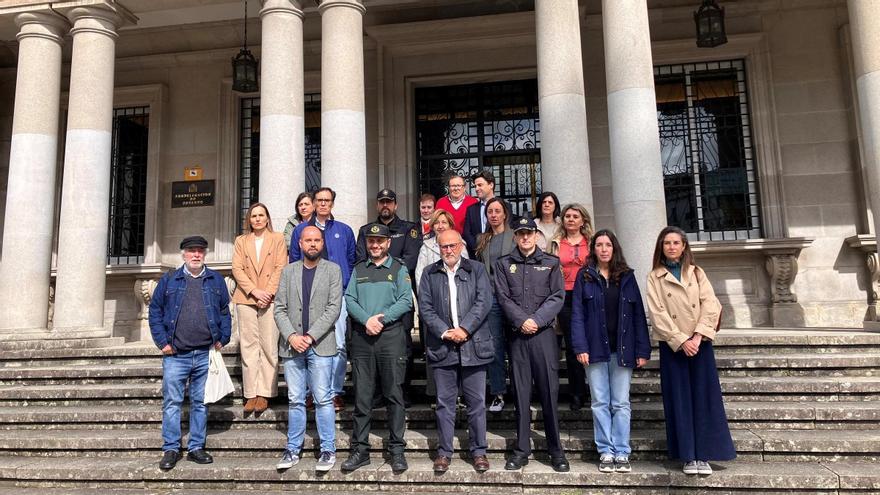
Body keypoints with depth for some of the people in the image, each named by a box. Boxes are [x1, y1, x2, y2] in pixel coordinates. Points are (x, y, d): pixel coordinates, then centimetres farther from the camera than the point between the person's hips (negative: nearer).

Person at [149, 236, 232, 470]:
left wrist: (222, 339, 3)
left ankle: (196, 447, 19)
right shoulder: (169, 280, 5)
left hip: (206, 354, 1)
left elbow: (225, 312, 11)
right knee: (172, 402, 2)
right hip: (175, 355, -1)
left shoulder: (216, 280, 8)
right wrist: (162, 342, -1)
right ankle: (171, 449, 14)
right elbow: (155, 311, 7)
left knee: (201, 403, 9)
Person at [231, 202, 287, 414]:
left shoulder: (277, 239, 11)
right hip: (246, 299, 2)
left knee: (269, 347, -4)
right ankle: (251, 394, 4)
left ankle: (264, 394, 1)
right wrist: (255, 291, -8)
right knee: (248, 346, 0)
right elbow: (237, 269, 6)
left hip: (270, 299, -2)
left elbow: (280, 268, 2)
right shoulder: (241, 241, 17)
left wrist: (268, 293, -10)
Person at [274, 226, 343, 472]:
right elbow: (280, 309, 6)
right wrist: (291, 336, -9)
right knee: (295, 401, 9)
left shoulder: (333, 270, 3)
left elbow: (334, 307, -5)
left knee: (323, 399, -1)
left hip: (320, 345, -2)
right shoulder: (288, 271, 11)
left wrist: (310, 336, -12)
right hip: (291, 345, 3)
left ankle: (328, 450, 10)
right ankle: (293, 450, 20)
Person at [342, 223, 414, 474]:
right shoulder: (358, 270, 15)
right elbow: (349, 299, 4)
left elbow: (406, 301, -4)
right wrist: (367, 320, -13)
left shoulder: (399, 269, 7)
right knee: (362, 396, 6)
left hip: (391, 335, -2)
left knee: (394, 395, 1)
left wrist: (381, 319, -14)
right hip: (362, 338, 3)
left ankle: (397, 450, 10)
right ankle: (360, 449, 14)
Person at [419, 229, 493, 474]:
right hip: (442, 346, 1)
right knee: (444, 402, 8)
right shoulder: (429, 273, 10)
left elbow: (484, 302, -4)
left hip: (473, 345, -1)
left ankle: (478, 451, 19)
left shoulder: (477, 270, 7)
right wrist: (445, 332, -10)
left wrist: (464, 329, -13)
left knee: (476, 401, 6)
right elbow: (425, 307, 2)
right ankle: (444, 451, 19)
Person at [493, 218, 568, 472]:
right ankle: (521, 449, 14)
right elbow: (503, 297, 2)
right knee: (521, 392, 5)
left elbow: (557, 297, 0)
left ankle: (556, 450, 12)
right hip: (517, 334, 1)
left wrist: (537, 320, -11)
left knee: (549, 391, 1)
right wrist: (521, 320, -11)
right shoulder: (503, 264, 10)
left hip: (544, 333, -1)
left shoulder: (551, 263, 8)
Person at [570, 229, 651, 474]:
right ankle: (606, 452, 12)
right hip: (596, 348, -1)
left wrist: (642, 350, -2)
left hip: (622, 349, 1)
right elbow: (577, 314, -2)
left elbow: (638, 314, 5)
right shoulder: (584, 276, 4)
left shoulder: (627, 277, 8)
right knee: (600, 403, 4)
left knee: (621, 403, 4)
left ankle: (622, 453, 10)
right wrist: (580, 347, -12)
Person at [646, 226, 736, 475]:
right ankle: (688, 456, 9)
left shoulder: (697, 273, 11)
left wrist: (698, 336, -14)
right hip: (673, 345, -1)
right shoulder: (655, 277, 4)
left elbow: (710, 305, -1)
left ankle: (704, 455, 9)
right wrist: (681, 340, -14)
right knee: (680, 399, 1)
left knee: (704, 397, 1)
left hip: (699, 342, 2)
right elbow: (658, 314, -5)